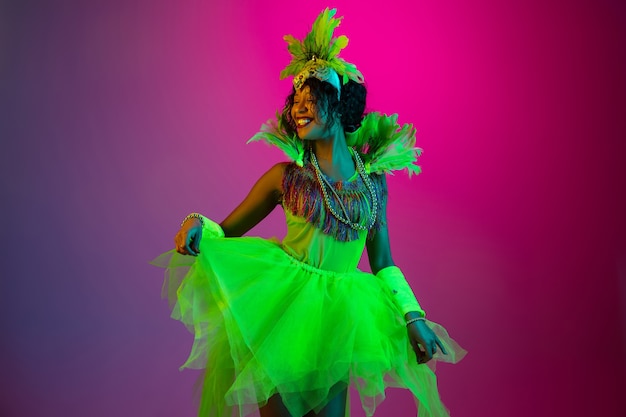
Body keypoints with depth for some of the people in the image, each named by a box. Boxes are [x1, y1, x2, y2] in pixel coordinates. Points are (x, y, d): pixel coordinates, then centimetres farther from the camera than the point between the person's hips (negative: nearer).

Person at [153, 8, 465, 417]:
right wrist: (197, 226, -23)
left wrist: (414, 317, 1)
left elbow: (383, 262, 8)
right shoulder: (287, 177, -5)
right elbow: (227, 232, -2)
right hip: (281, 312, -2)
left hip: (336, 319, 3)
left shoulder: (373, 180, 2)